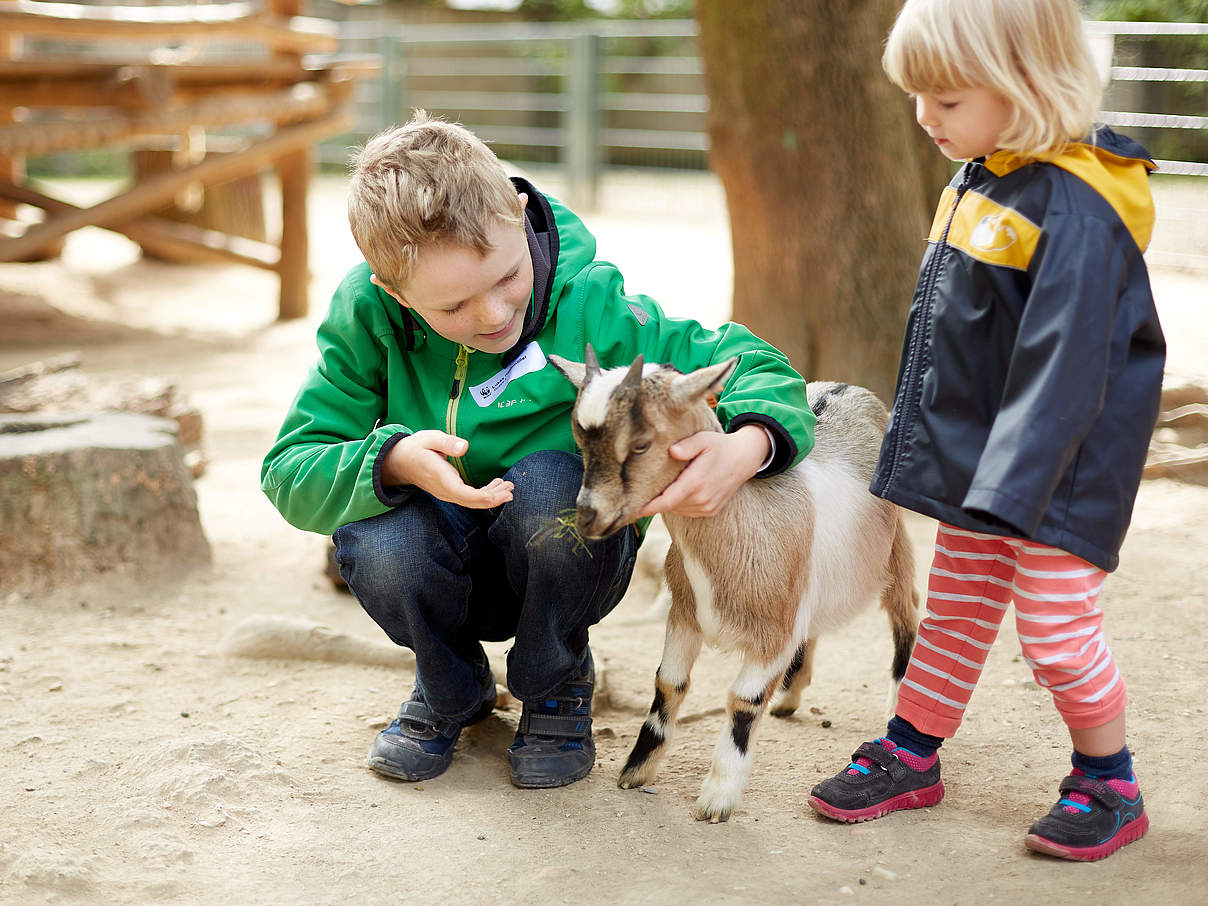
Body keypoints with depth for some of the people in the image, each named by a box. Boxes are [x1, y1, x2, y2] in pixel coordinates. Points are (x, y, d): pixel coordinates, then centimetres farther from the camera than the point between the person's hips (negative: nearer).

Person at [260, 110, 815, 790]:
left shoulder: (589, 307, -22)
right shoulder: (368, 312, -18)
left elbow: (757, 367, -17)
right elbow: (289, 471, -17)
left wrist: (749, 445, -41)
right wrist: (391, 460, -38)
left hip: (568, 551, -1)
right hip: (447, 573, 1)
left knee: (548, 482, -34)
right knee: (374, 539, -33)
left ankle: (557, 685, -2)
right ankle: (452, 690, 4)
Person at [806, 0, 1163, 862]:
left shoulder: (1075, 209, -24)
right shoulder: (983, 177, 4)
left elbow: (1063, 369, -28)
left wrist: (1011, 488, -29)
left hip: (1060, 468, -8)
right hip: (978, 457, 8)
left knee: (1055, 625, -1)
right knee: (955, 607, 18)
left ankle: (1109, 784, 20)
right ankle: (910, 756, 31)